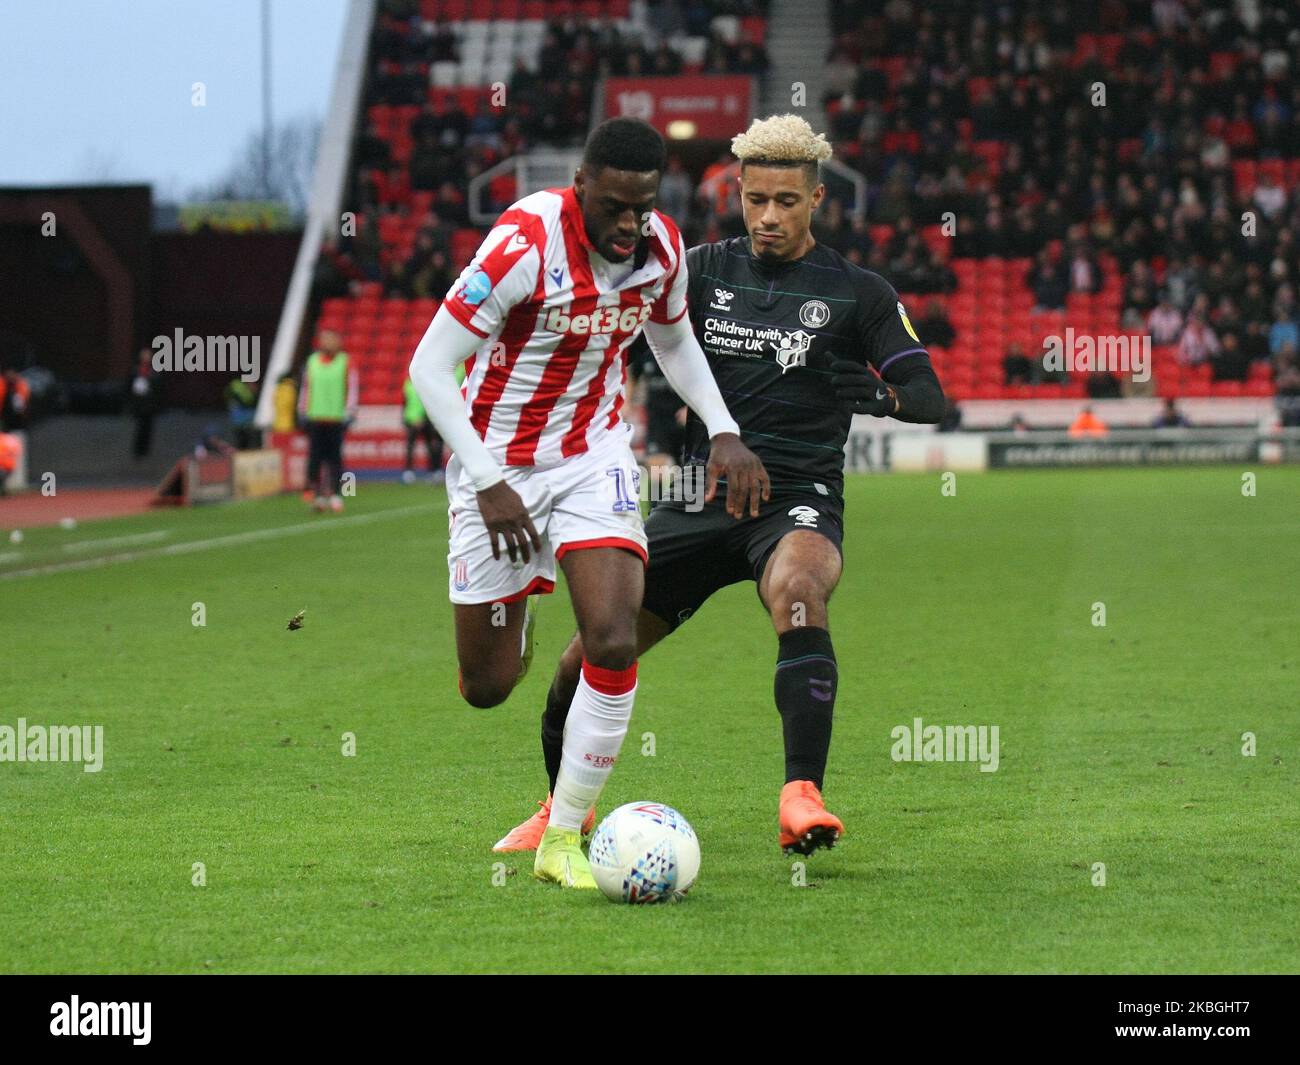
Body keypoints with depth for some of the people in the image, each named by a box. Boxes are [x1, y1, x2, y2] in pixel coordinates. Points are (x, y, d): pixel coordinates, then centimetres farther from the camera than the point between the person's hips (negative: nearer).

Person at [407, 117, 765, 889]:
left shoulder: (663, 247, -7)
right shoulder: (526, 242, -25)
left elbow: (673, 339, 17)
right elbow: (430, 367, -21)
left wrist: (723, 431, 3)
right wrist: (488, 487, -23)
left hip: (593, 456, 3)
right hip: (498, 468, -3)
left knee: (614, 642, -19)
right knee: (488, 688, 4)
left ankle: (564, 838, -5)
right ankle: (519, 612, 44)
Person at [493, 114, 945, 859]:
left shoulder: (859, 294, 2)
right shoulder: (707, 269, 10)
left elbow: (929, 397, -3)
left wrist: (874, 392, -25)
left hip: (798, 498, -3)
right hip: (702, 500, 3)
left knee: (796, 586, -38)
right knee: (589, 654, -1)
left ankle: (802, 800, -42)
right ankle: (562, 811, 26)